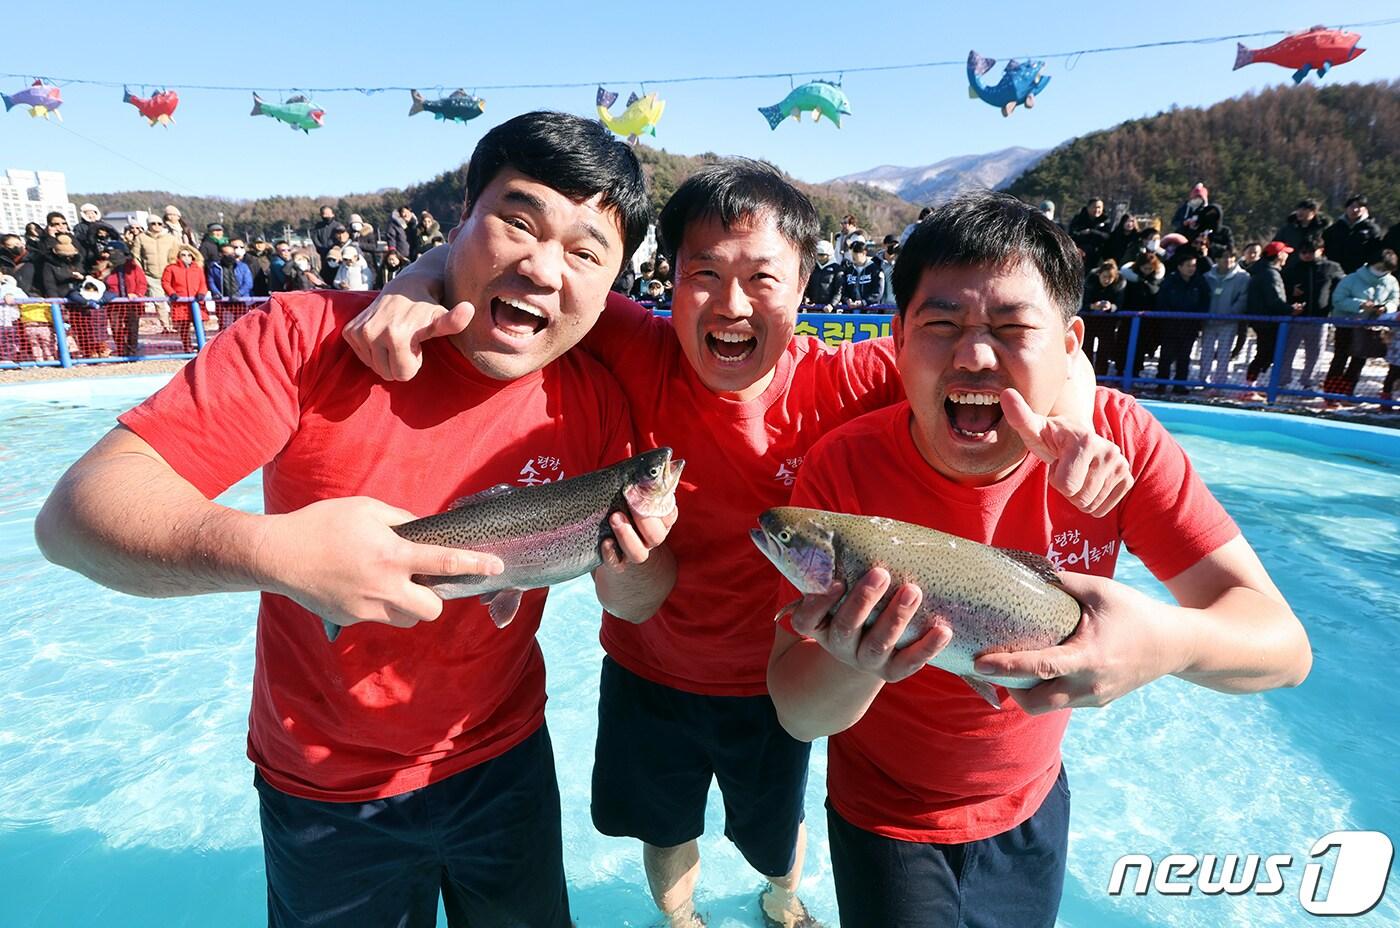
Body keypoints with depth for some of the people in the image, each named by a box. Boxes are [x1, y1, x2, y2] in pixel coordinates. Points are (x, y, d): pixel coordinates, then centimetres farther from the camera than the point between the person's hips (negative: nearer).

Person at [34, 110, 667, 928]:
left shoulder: (595, 402, -13)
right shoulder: (312, 338, -21)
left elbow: (638, 605, -5)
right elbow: (75, 512, -24)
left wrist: (630, 568, -28)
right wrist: (272, 549, -42)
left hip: (504, 762, 2)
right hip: (322, 792, -1)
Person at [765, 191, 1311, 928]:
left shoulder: (1118, 438, -20)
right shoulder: (845, 467, -27)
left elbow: (1283, 646, -19)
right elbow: (798, 715, -22)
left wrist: (1172, 641, -42)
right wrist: (852, 664, -46)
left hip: (1033, 806, 3)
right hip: (886, 821, -3)